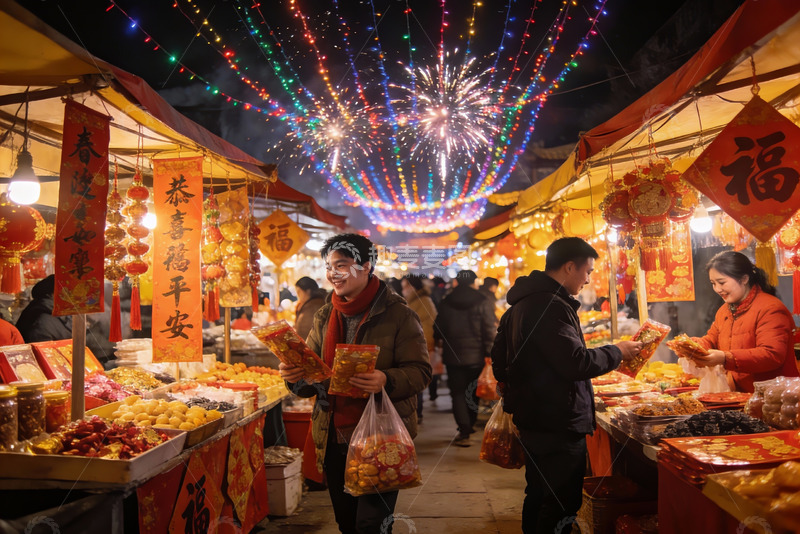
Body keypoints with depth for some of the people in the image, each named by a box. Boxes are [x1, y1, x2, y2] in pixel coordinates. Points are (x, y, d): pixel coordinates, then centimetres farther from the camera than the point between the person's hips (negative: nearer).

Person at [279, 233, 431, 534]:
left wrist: (387, 381, -31)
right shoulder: (324, 317, 7)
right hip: (334, 438, 5)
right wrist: (295, 377, -13)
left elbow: (420, 371, -12)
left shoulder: (397, 314, -9)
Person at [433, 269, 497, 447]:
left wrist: (440, 341, 28)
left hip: (453, 355, 0)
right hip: (476, 356, 0)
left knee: (458, 393, 5)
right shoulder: (483, 303, -6)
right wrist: (489, 353, -4)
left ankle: (464, 432, -3)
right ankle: (470, 425, 29)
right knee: (474, 392, 17)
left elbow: (438, 330, 8)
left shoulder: (446, 303, 0)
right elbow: (489, 331, -9)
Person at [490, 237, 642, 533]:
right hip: (559, 425, -10)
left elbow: (499, 356, 19)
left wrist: (511, 390, 25)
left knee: (538, 496, 22)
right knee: (561, 508, 0)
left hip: (531, 418, 11)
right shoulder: (551, 306, -21)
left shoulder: (522, 303, 13)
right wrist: (617, 351, -10)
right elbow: (575, 362, -24)